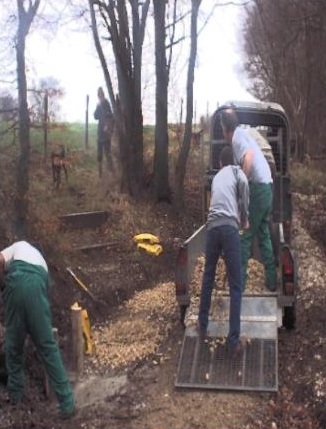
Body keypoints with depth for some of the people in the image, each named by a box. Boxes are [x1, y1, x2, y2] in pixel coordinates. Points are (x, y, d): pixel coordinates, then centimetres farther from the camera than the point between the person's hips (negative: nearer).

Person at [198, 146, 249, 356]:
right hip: (229, 227, -4)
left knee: (208, 278, 22)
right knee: (236, 286, -1)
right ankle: (234, 340, -4)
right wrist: (245, 218, 10)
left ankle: (203, 325, 31)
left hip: (212, 227, 5)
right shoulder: (236, 171, 17)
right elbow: (244, 184, -4)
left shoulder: (216, 177, 32)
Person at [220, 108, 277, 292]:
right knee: (264, 235, 16)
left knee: (245, 235, -3)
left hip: (258, 188, -9)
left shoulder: (237, 136, -7)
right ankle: (272, 280, 20)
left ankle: (240, 281, 0)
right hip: (268, 188, 9)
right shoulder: (244, 132, 21)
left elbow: (248, 157, -24)